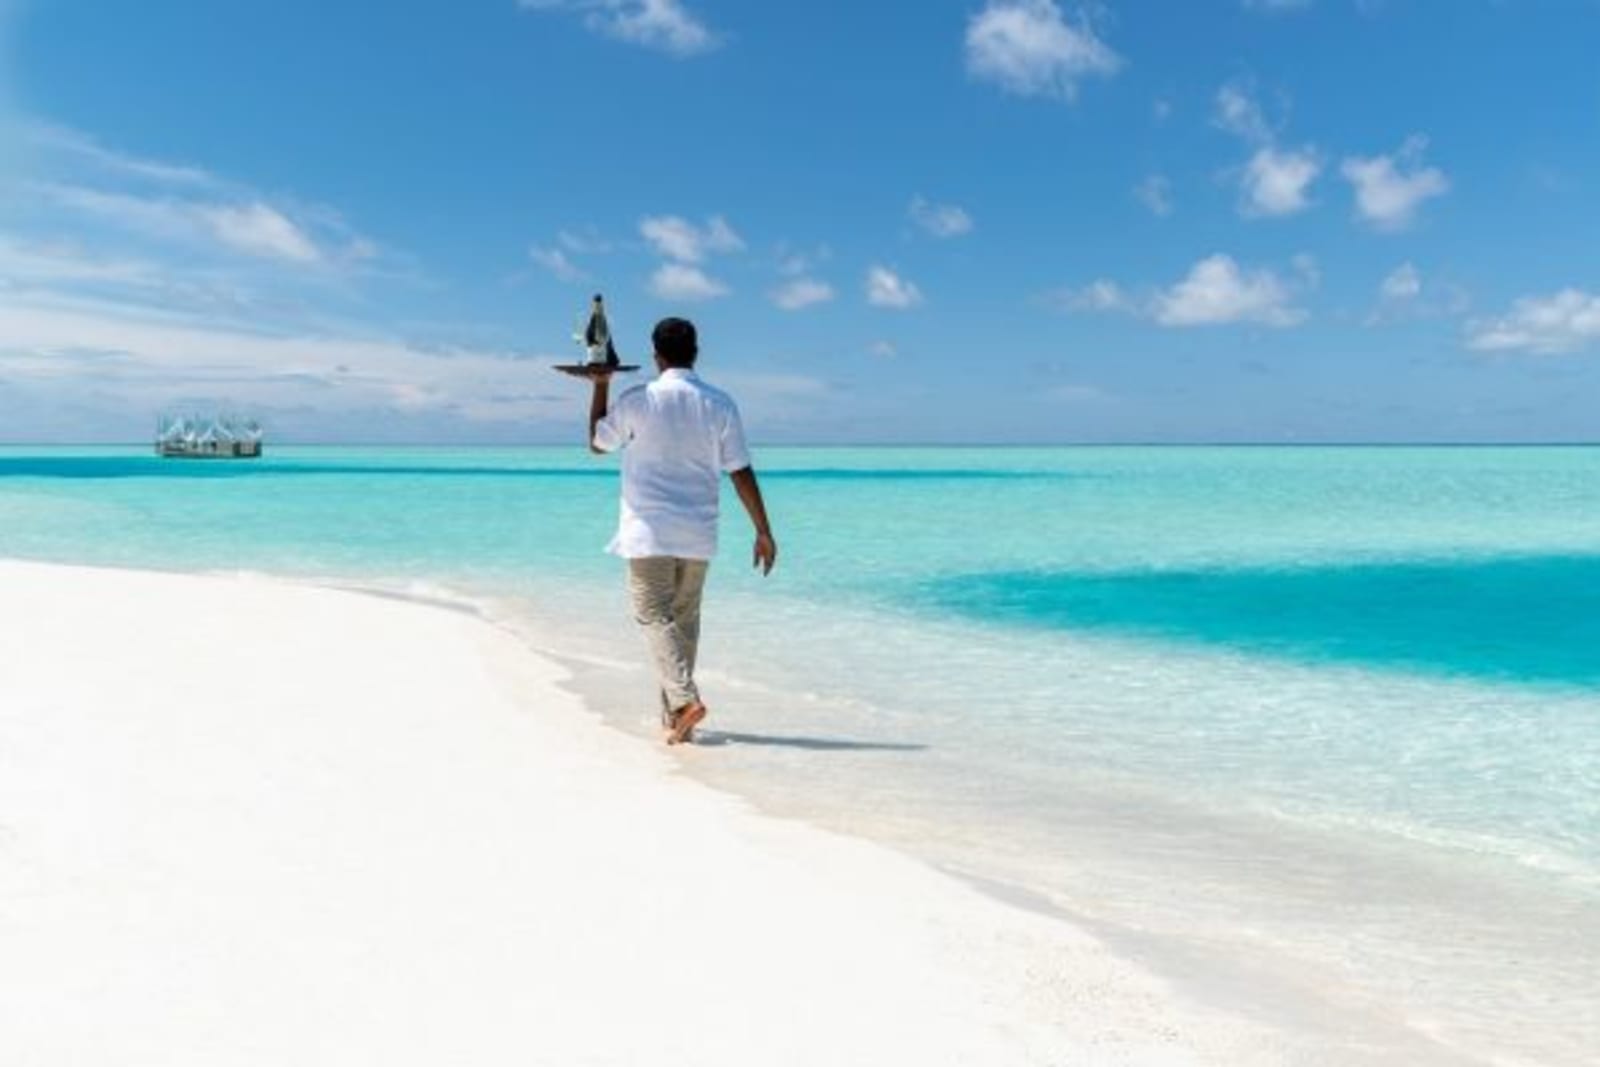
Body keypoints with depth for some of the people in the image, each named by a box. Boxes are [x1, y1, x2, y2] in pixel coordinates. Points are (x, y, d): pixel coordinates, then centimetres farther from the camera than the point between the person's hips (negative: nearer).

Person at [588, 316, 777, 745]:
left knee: (654, 617, 0)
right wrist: (764, 532, 4)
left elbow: (597, 442, 11)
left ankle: (684, 700, -19)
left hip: (649, 531, -3)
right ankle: (674, 715, 19)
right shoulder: (720, 404, -1)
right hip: (698, 534, 3)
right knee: (685, 621, 13)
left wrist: (601, 385, 19)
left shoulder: (636, 400, -6)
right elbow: (741, 473, -2)